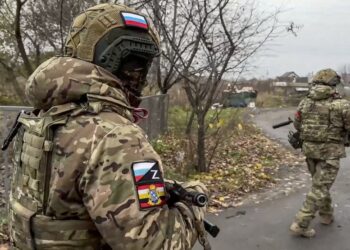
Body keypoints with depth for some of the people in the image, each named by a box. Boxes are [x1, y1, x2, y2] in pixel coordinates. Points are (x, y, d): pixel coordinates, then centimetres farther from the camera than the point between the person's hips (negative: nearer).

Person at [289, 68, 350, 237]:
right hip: (330, 151, -5)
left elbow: (297, 126, 10)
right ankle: (301, 224, -4)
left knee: (320, 183, 23)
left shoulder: (304, 102, 1)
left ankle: (326, 215, 36)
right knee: (320, 188, -1)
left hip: (309, 148, 5)